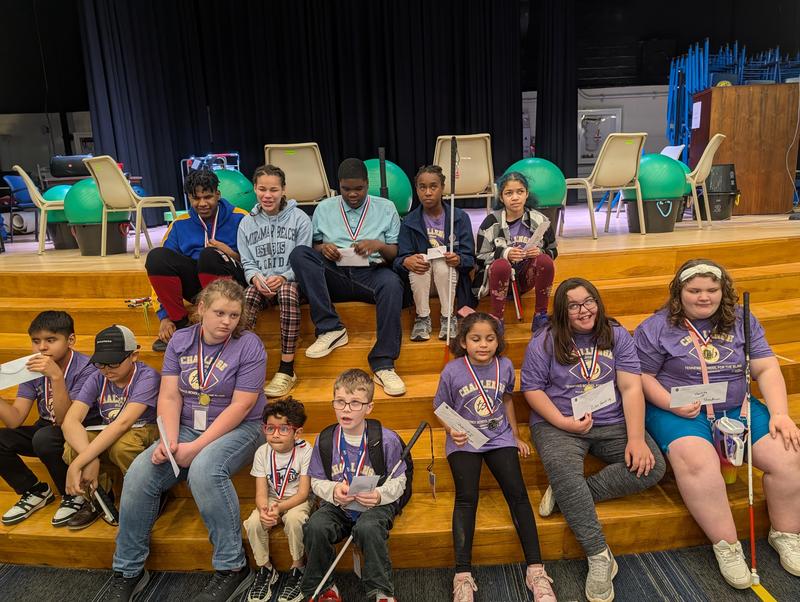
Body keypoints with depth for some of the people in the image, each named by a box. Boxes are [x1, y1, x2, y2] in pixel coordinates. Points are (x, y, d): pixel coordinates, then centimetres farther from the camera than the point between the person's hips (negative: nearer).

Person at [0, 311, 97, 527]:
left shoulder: (86, 368, -21)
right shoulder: (32, 368, -3)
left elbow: (66, 421, -28)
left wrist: (56, 376, -39)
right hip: (47, 430, 6)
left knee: (45, 437, -33)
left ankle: (74, 494, -7)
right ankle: (36, 491, 8)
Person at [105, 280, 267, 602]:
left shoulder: (249, 346, -11)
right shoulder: (180, 341, 4)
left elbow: (240, 407, -15)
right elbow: (169, 397, 0)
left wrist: (195, 448, -18)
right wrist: (169, 441, -17)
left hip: (237, 429, -4)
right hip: (186, 428, 5)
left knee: (204, 469, -34)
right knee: (138, 475, -17)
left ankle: (232, 568, -19)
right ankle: (128, 572, 5)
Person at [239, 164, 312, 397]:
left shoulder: (299, 218, 4)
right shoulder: (247, 223, 14)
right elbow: (247, 262, 10)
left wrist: (282, 277, -19)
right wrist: (256, 278, -14)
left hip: (291, 280, -2)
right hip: (260, 283, 3)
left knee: (288, 293, -38)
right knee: (246, 297, -33)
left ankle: (287, 369, -35)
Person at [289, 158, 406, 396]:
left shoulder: (386, 208, 13)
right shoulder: (324, 208, 16)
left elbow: (396, 254, 8)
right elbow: (313, 246, 14)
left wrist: (379, 245, -13)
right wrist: (323, 248, -10)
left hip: (371, 273, -1)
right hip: (335, 276, 2)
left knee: (392, 284, -37)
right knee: (299, 253, -25)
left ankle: (383, 365, -31)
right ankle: (330, 329, -27)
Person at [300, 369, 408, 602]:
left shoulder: (386, 439, -10)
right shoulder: (325, 440, -2)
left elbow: (398, 481, -3)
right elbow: (317, 481, 7)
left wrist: (380, 495, -23)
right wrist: (333, 491, -15)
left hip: (376, 504, -2)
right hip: (337, 504, 3)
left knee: (368, 528, -35)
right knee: (315, 526, -27)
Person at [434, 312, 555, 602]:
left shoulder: (505, 366, 0)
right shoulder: (452, 371, -9)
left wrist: (516, 436, 20)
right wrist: (452, 431, -17)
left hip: (499, 437, 3)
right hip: (464, 440, -2)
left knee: (517, 493, -14)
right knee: (466, 497, -19)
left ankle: (535, 569, -7)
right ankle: (463, 575, -17)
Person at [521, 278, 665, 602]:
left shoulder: (616, 335, 4)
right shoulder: (545, 341, -2)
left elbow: (631, 387, -4)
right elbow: (532, 388, -4)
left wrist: (636, 438, -15)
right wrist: (564, 422, -16)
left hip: (613, 423, 4)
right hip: (559, 424, -3)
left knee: (651, 467, -19)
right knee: (564, 473, -32)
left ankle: (568, 496, -14)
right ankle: (599, 556, -18)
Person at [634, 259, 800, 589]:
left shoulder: (741, 321, 9)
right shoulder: (657, 327, -3)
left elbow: (766, 369, 6)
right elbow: (642, 376, -3)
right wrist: (672, 404, -18)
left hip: (737, 408, 4)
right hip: (678, 412, -4)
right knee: (699, 463, -33)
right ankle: (726, 546, -13)